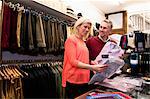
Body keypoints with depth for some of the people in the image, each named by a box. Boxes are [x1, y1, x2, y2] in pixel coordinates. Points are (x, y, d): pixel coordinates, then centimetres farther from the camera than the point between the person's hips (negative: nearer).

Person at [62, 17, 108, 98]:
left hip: (84, 80, 8)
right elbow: (73, 61, -17)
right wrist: (92, 67, -22)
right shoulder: (71, 39, -8)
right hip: (73, 81, -7)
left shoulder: (83, 42, 15)